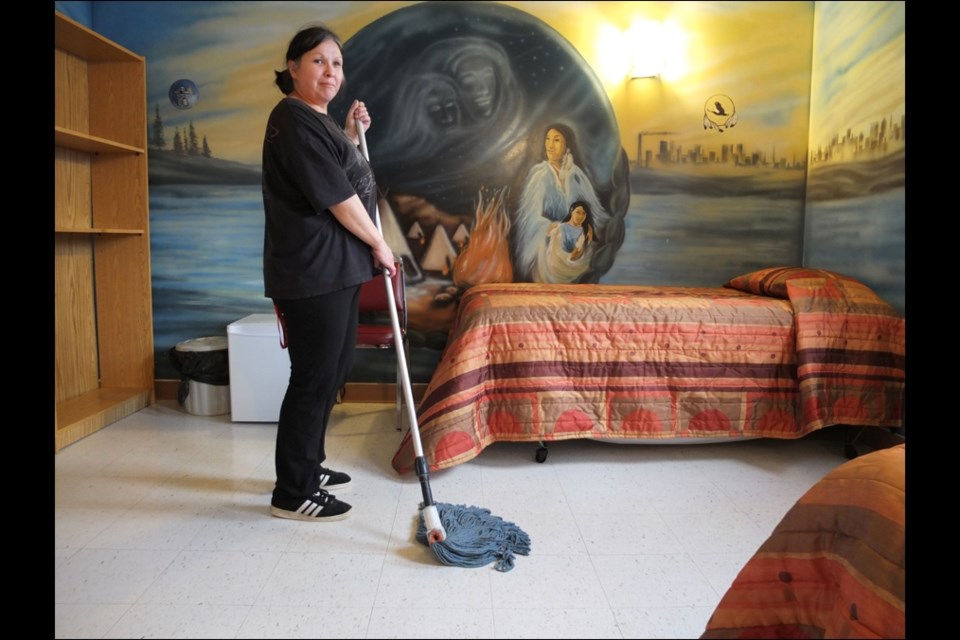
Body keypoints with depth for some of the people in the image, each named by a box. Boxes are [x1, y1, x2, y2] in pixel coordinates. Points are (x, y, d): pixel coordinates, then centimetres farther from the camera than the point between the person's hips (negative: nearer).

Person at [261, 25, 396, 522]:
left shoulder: (317, 120, 18)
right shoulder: (294, 120, -13)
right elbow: (337, 196, -17)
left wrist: (351, 134, 18)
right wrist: (379, 244, -7)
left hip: (336, 268, 10)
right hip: (312, 272, -10)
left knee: (334, 371, 16)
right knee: (313, 377, -4)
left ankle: (308, 465, 30)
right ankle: (292, 493, 8)